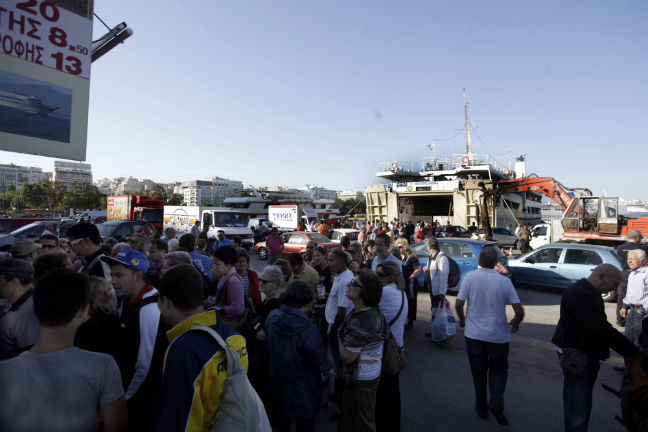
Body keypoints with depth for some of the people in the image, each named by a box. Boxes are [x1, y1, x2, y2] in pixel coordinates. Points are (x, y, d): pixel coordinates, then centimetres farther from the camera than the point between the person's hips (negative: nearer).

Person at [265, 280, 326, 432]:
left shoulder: (271, 319, -11)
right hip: (303, 389, -5)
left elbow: (268, 345, 3)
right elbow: (318, 359, -22)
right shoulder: (307, 328, -30)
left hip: (278, 384, 5)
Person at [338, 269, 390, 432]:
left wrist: (339, 336, -11)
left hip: (360, 381, -9)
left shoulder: (361, 322, -34)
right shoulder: (374, 311, -4)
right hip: (372, 374, 9)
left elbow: (347, 357, -26)